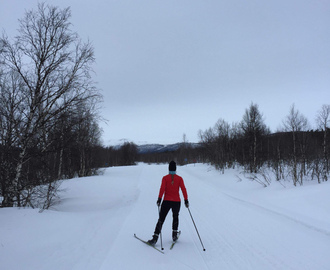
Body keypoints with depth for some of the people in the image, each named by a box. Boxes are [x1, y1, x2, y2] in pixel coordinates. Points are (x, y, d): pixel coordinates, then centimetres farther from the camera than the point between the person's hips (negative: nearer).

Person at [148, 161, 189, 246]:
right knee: (175, 217, 27)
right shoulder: (179, 178, 0)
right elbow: (183, 189, -4)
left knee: (161, 219, 3)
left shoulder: (165, 178, -2)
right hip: (176, 201, 1)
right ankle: (174, 235, 24)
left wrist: (159, 199, -11)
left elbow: (162, 188, -12)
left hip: (167, 201, -1)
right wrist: (186, 200, 0)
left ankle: (155, 238, -5)